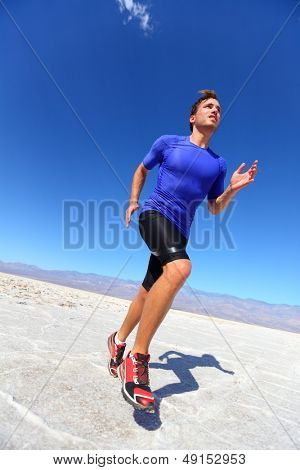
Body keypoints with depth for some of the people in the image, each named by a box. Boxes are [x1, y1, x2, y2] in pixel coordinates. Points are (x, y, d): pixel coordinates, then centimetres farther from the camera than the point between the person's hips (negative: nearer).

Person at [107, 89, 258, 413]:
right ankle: (137, 358, -25)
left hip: (179, 231, 5)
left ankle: (119, 340, 31)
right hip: (154, 213, -4)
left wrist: (234, 188, -1)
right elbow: (141, 169, 22)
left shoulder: (218, 164, 16)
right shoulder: (167, 142, 9)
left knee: (148, 293, 6)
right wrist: (133, 201, 10)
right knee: (180, 268, -34)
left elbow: (215, 209, 16)